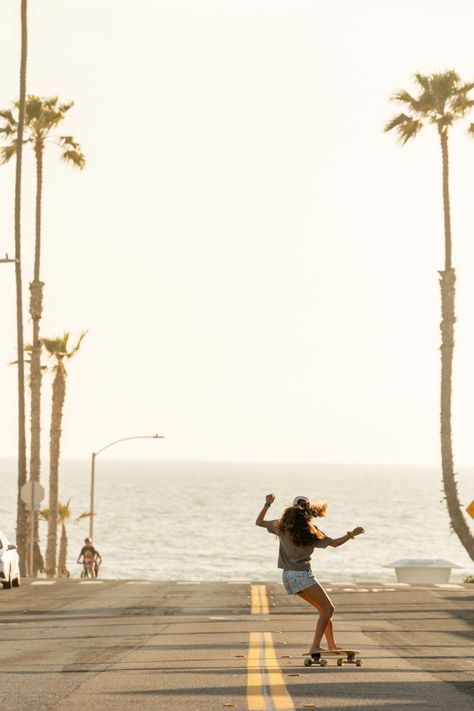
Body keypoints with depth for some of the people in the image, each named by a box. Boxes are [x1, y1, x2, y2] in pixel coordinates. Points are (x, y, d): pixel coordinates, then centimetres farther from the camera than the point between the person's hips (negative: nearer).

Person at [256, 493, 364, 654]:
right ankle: (315, 646, -17)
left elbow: (259, 522, 16)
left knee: (324, 608, 16)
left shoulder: (282, 526, 5)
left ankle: (332, 645, 17)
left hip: (288, 575, 7)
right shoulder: (310, 531, -7)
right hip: (302, 575, -7)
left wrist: (268, 504, 18)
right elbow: (334, 543, -4)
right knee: (328, 608, -6)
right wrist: (351, 535, 6)